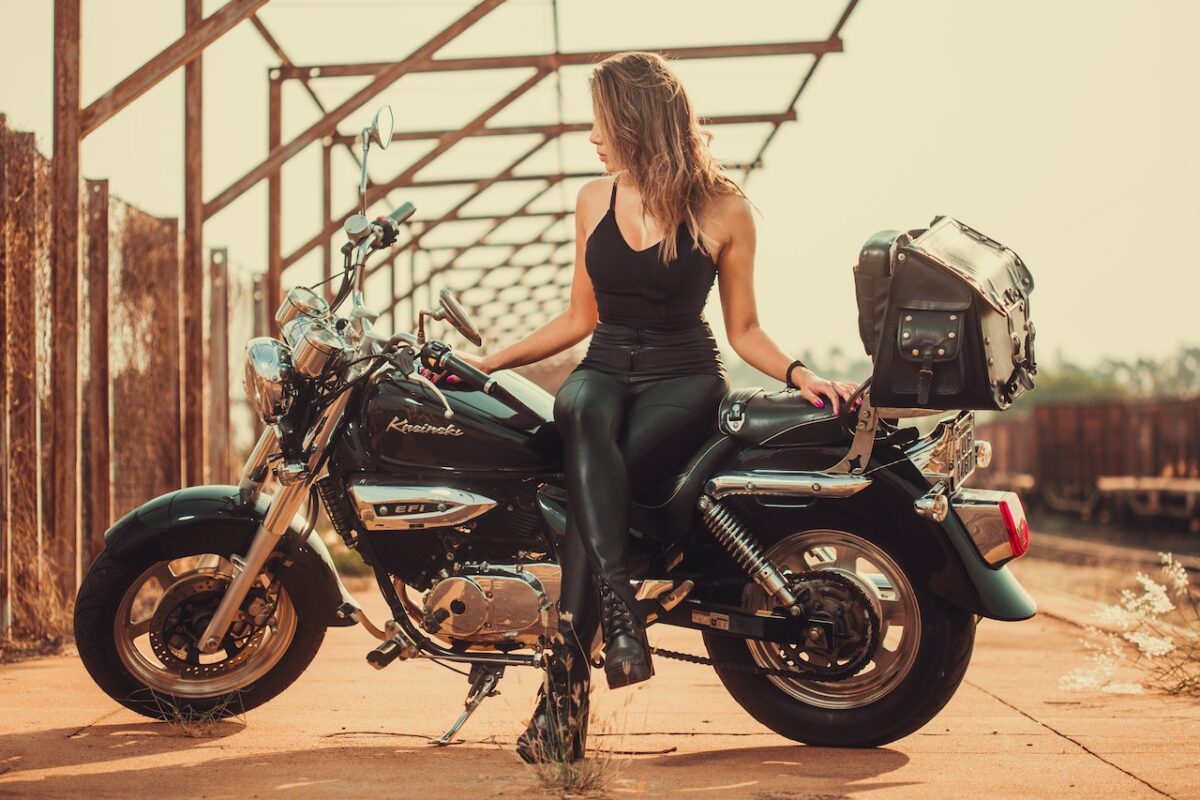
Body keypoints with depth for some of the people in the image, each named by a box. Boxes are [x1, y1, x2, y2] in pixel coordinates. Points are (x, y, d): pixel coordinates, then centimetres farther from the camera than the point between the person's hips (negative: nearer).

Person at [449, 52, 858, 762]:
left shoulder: (724, 209, -1)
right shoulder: (596, 200, 11)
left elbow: (744, 329, 6)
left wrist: (799, 373, -12)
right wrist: (489, 362, 15)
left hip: (684, 378, -3)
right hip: (605, 369, 3)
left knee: (592, 476, -34)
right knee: (582, 413, -37)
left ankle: (565, 684, -39)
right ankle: (618, 606, -48)